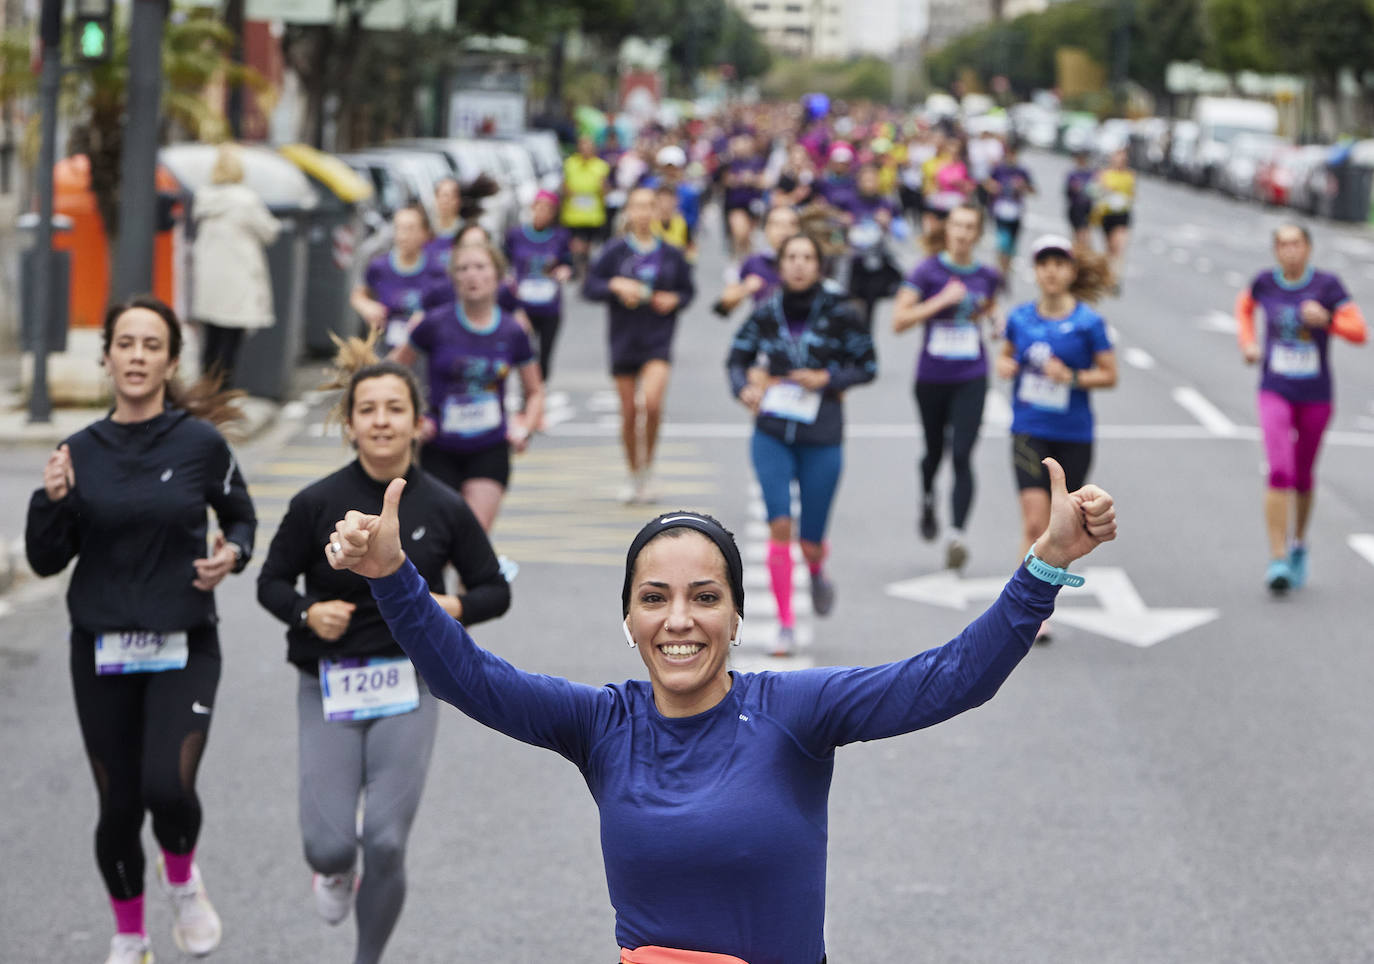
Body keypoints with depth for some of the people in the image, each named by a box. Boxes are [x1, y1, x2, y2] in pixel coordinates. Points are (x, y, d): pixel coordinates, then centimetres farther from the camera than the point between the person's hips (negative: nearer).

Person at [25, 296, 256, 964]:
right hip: (102, 651, 2)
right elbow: (47, 560, 3)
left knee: (168, 785, -21)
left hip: (184, 646, -2)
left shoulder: (201, 443, -6)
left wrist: (231, 554, -11)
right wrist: (51, 501, -14)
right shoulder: (81, 452, 0)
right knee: (118, 806, 7)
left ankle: (182, 878, 14)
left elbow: (242, 518, 10)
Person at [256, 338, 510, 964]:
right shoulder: (317, 504, -7)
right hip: (329, 686, 0)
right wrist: (307, 612, -16)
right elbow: (271, 583, 4)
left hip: (408, 689, 0)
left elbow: (495, 590, 6)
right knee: (330, 844, -7)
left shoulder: (443, 508, -4)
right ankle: (334, 869, 33)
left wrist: (454, 607, -15)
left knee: (386, 846, -5)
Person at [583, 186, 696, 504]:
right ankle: (634, 478, 23)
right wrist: (615, 286, -17)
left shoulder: (671, 255, 2)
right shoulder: (615, 251, -2)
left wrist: (676, 300, -7)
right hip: (624, 340, 1)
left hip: (658, 342, -1)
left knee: (652, 402, -21)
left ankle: (648, 464, 1)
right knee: (629, 412, 6)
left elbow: (688, 290, 14)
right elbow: (588, 287, -1)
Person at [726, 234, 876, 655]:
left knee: (811, 542, 2)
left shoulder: (839, 312, -6)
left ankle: (817, 572, 41)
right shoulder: (767, 312, 0)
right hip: (772, 433, 1)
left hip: (822, 435, -1)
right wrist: (743, 388, -9)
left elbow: (868, 366, 2)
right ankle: (785, 624, -2)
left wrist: (827, 379, -14)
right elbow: (738, 357, 12)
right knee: (779, 524, -12)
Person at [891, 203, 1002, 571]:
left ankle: (958, 533, -20)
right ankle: (927, 499, 49)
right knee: (934, 450, 16)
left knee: (962, 455, -14)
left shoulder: (986, 275, 3)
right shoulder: (927, 272, -7)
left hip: (971, 378, 0)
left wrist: (993, 317, 4)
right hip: (932, 377, 0)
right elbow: (899, 321, -14)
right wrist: (942, 300, -20)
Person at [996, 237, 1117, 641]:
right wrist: (1006, 366, -2)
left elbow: (1109, 375, -2)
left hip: (1073, 435, 0)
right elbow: (1006, 355, 20)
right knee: (1035, 522, -13)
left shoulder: (1088, 322, -5)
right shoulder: (1020, 318, 3)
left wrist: (1072, 377, -18)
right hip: (1029, 430, 0)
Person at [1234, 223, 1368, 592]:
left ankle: (1299, 546, 40)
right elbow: (1245, 305, 21)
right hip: (1276, 392, 0)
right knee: (1280, 473, -17)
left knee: (1303, 476, 16)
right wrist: (1247, 342, 6)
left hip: (1316, 395, 0)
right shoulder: (1265, 282, -3)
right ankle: (1277, 560, -16)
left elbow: (1359, 332, -12)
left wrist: (1326, 320, -28)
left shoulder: (1327, 284, -9)